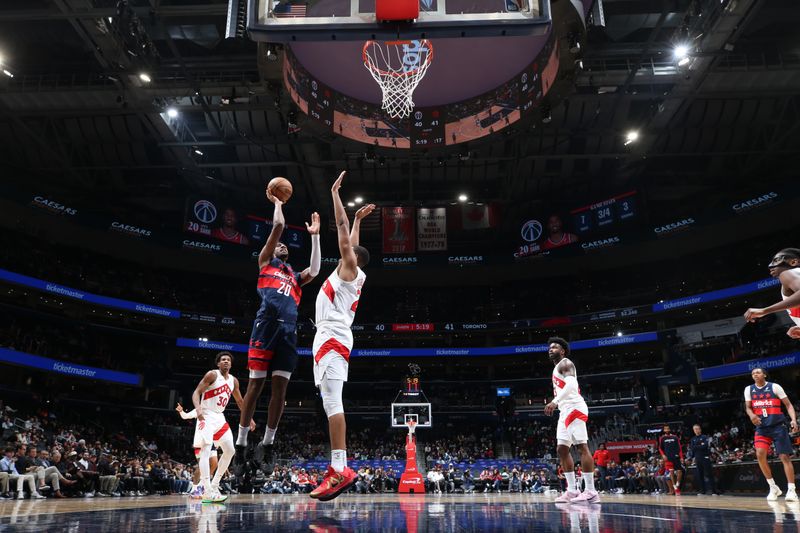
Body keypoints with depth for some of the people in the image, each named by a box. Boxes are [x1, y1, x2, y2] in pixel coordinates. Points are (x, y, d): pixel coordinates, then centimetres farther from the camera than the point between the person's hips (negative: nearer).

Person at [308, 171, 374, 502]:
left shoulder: (350, 268, 4)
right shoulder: (351, 273, 25)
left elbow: (342, 228, 2)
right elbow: (351, 238, 42)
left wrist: (335, 192, 9)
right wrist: (359, 219, 50)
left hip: (333, 337, -10)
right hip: (330, 338, 10)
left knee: (332, 402, -18)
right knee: (331, 403, 4)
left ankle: (340, 470, -24)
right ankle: (339, 468, 2)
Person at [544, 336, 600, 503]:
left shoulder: (565, 363, -3)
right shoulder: (556, 369, 26)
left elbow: (571, 384, -20)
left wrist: (555, 401, -26)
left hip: (574, 408, -11)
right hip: (565, 411, 11)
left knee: (582, 447, -13)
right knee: (562, 449, 8)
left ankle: (591, 491, -14)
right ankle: (572, 490, 10)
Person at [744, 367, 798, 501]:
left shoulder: (775, 387, -3)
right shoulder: (749, 389, 7)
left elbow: (788, 405, -2)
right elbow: (748, 407, 10)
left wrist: (793, 419, -18)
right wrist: (751, 415, -13)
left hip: (778, 426, -3)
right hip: (762, 427, 3)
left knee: (785, 457, -5)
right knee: (760, 455, -11)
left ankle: (791, 490, 0)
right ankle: (773, 488, 2)